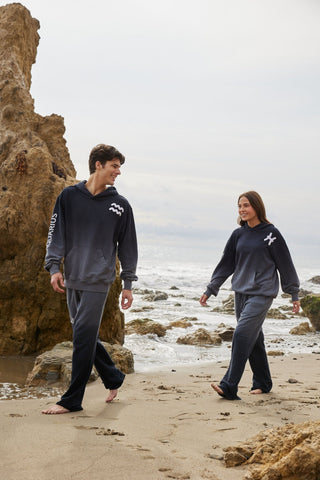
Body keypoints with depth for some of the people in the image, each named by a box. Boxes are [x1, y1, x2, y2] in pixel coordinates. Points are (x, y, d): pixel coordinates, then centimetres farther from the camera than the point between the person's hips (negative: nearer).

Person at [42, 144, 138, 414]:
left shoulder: (120, 205, 4)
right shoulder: (70, 196, 5)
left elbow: (128, 245, 7)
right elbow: (56, 233, 5)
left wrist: (128, 283, 6)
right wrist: (54, 266, -7)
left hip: (98, 281, -3)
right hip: (73, 280, 3)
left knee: (84, 337, -8)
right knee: (85, 337, 11)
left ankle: (72, 400, -1)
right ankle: (114, 378, 32)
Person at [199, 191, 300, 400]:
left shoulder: (271, 233, -4)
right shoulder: (238, 234, 9)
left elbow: (285, 264, 1)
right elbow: (226, 264, 14)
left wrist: (294, 294, 4)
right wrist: (210, 289, 11)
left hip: (262, 293, -5)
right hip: (241, 293, 5)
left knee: (242, 334, -16)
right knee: (254, 340, 11)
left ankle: (229, 386, -19)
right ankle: (263, 383, 24)